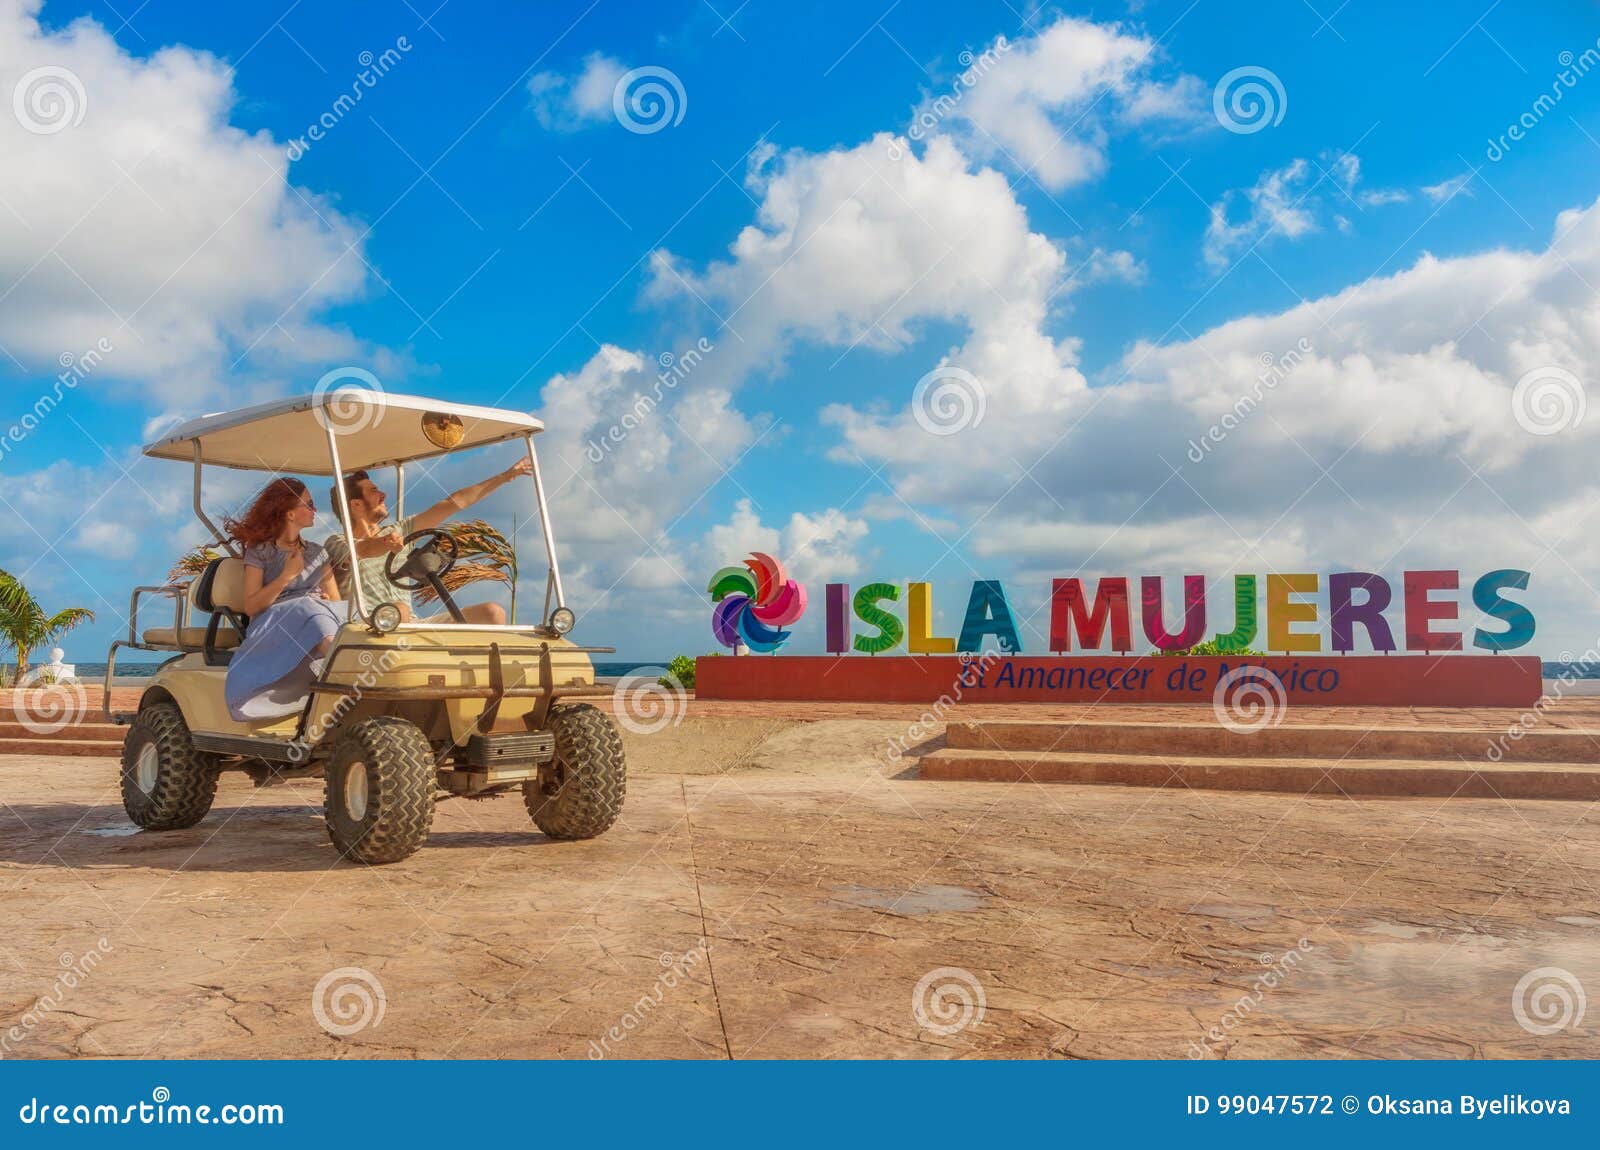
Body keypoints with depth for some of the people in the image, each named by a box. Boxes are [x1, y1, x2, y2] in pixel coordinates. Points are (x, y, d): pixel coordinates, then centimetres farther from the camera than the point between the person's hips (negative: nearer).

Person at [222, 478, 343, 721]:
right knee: (307, 608, -37)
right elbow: (251, 607, 0)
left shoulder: (317, 553, 25)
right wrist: (287, 576, -8)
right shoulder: (259, 552, 11)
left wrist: (328, 601, -3)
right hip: (272, 626, -4)